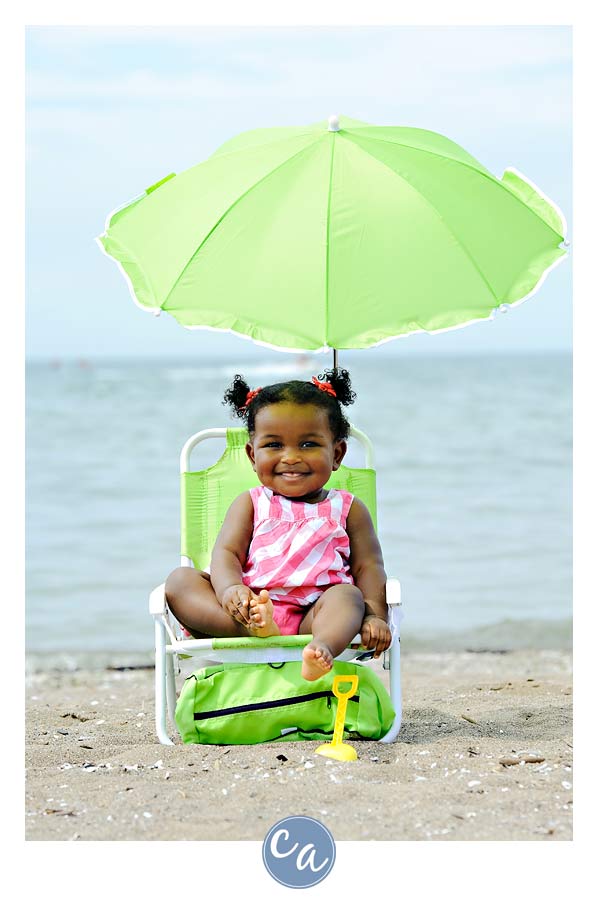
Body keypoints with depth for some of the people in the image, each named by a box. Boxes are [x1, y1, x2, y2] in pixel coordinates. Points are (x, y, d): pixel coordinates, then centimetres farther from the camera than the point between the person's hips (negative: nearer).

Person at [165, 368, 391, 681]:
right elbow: (226, 553, 6)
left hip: (312, 616, -1)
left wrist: (375, 616, -7)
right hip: (253, 605, 1)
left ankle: (323, 647, -65)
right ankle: (251, 626, -44)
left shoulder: (347, 509, 19)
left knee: (347, 595, -32)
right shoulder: (251, 504, 19)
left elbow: (368, 567, 13)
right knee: (180, 579, -17)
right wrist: (230, 588, -19)